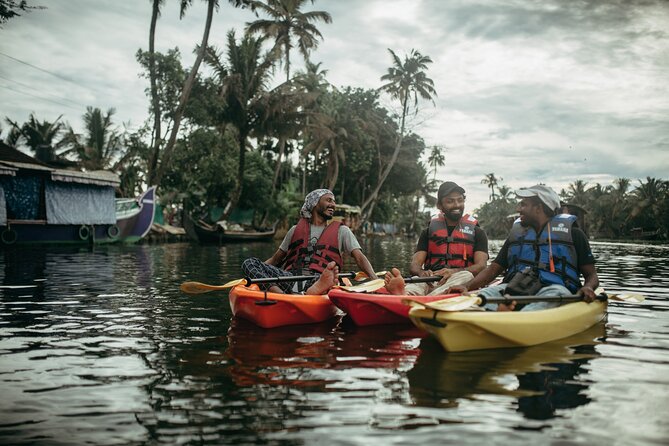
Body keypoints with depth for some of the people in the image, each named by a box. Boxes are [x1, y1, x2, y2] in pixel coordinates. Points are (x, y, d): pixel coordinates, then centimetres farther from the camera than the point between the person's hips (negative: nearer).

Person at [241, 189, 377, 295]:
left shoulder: (341, 231, 21)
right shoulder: (296, 230, 25)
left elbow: (360, 258, 10)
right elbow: (275, 259, 27)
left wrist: (375, 281, -8)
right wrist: (258, 269, 9)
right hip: (290, 277, 2)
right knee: (249, 263, -23)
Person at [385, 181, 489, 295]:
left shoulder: (477, 232, 15)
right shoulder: (429, 231, 20)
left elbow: (481, 267, -1)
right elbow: (414, 265, 9)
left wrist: (454, 272, -23)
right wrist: (422, 273, -19)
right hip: (430, 283, 1)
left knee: (466, 276, -35)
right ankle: (404, 294, -69)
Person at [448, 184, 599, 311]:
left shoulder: (572, 233, 14)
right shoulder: (516, 233, 24)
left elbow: (591, 274, 11)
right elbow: (494, 269, 19)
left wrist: (587, 288, -14)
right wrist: (467, 286, 1)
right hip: (515, 288, 3)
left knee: (555, 293, -38)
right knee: (482, 296, -27)